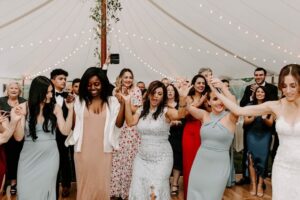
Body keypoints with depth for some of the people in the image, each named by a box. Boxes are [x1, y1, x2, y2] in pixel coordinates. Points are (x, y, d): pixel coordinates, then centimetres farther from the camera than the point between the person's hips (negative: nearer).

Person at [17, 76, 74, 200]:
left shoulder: (55, 108, -3)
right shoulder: (23, 108, -5)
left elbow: (65, 131, -7)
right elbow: (19, 137, -6)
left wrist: (70, 109, -11)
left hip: (49, 156, 0)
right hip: (29, 157, 0)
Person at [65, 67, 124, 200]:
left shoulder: (111, 101, 1)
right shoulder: (79, 101, 3)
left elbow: (118, 124, -8)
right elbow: (73, 124, 0)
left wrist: (123, 104, -17)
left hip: (103, 150, 0)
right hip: (83, 149, 1)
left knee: (101, 184, 9)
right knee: (84, 183, 13)